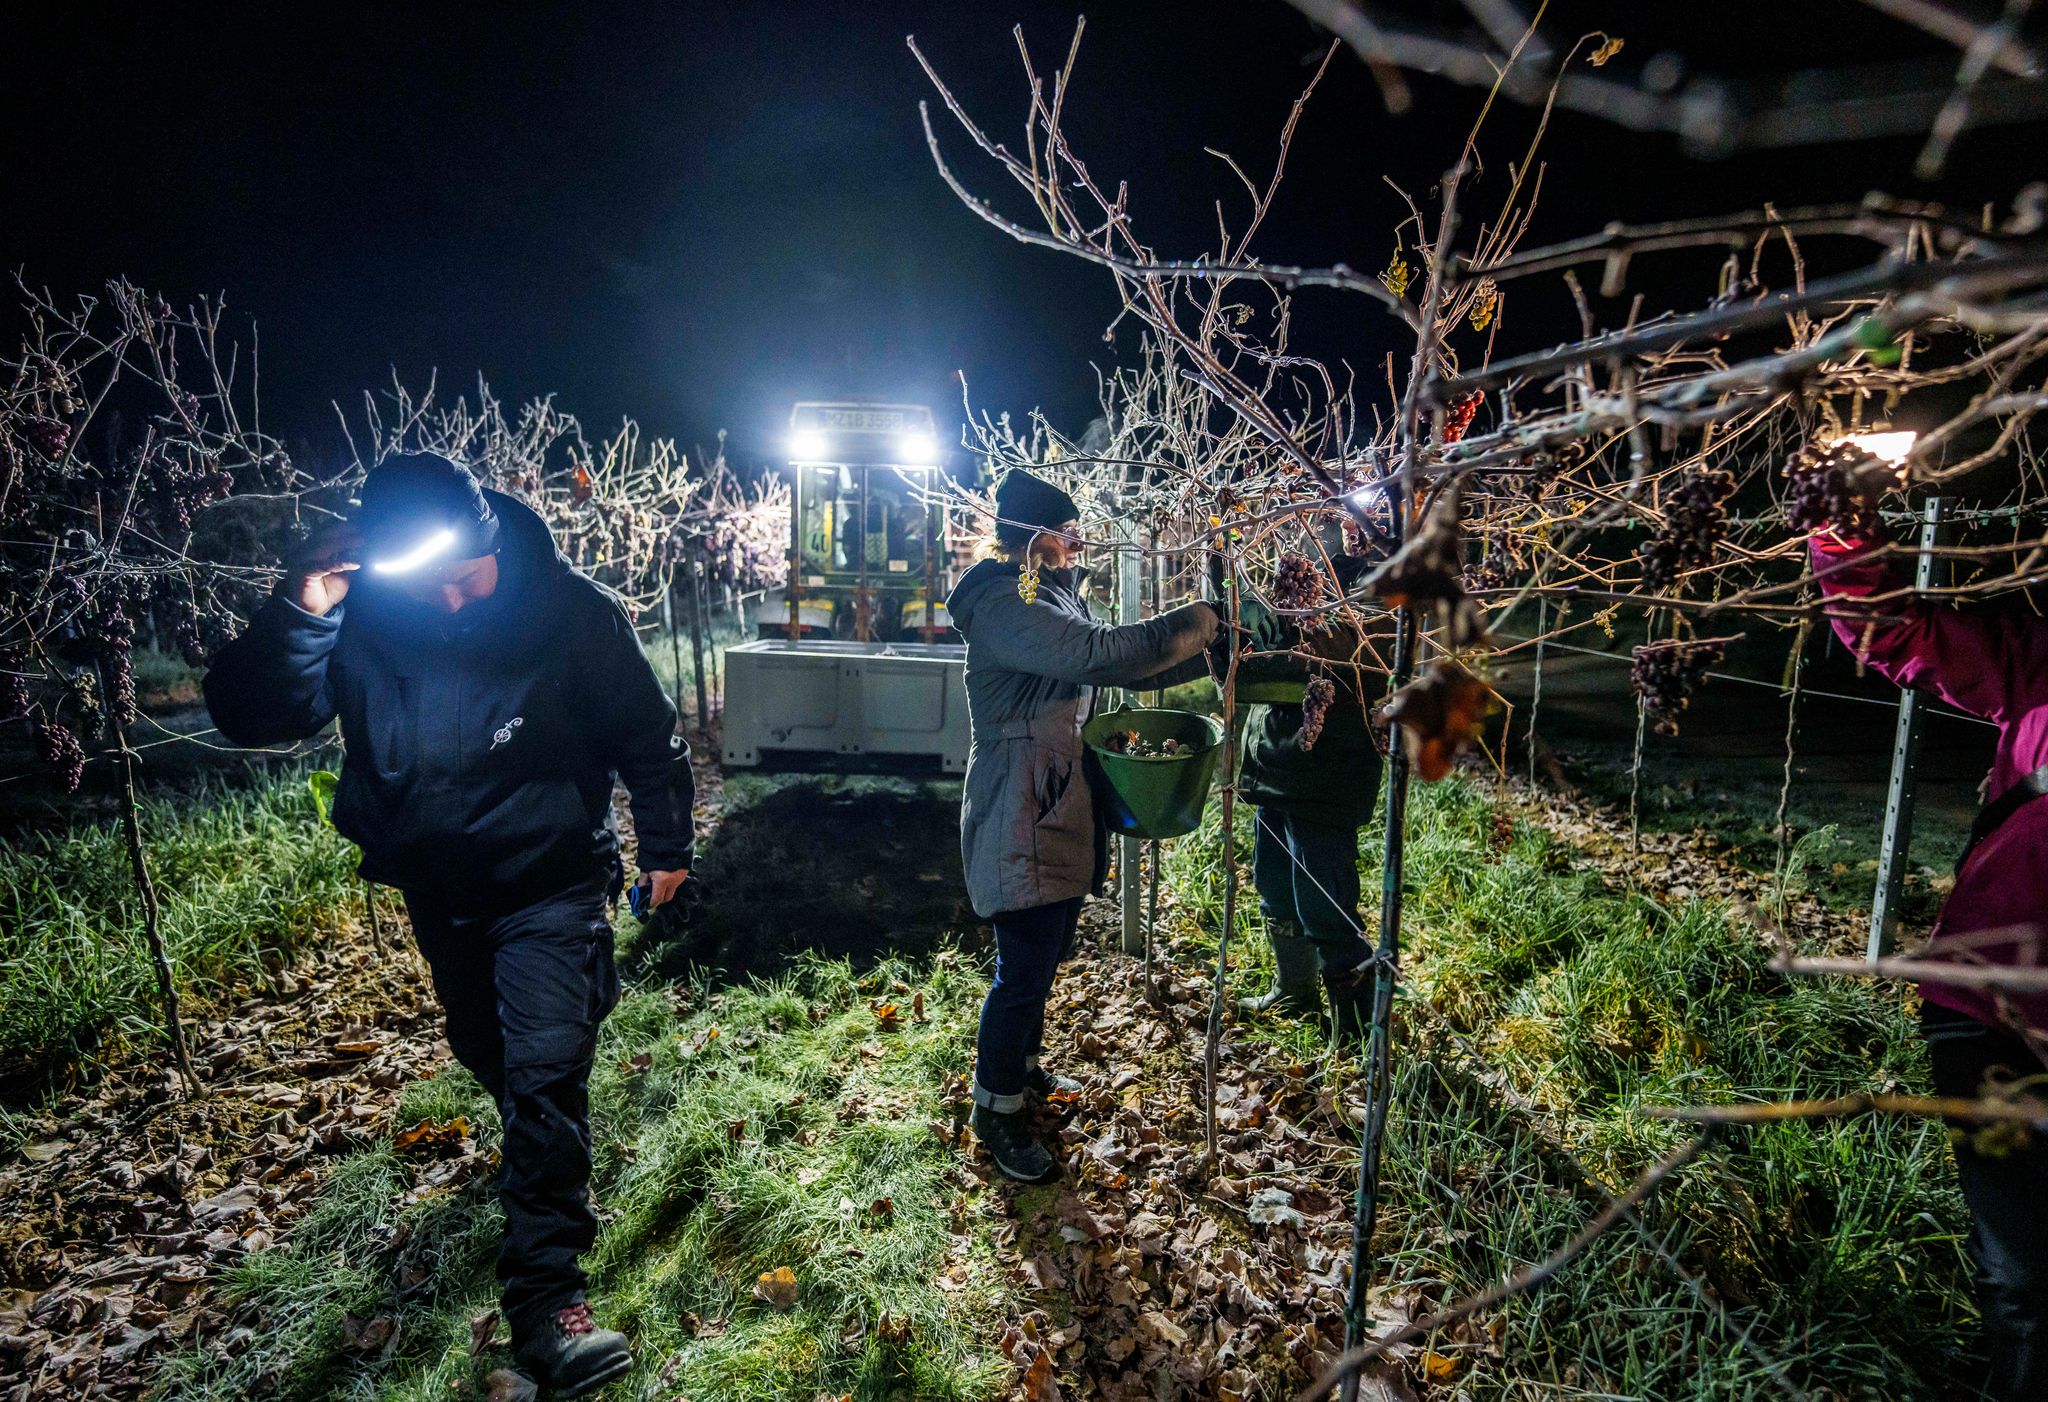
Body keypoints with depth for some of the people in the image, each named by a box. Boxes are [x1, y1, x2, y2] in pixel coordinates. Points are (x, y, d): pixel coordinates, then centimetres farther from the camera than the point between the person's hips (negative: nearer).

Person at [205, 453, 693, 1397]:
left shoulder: (570, 612, -22)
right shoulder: (359, 617, -16)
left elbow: (646, 734, -11)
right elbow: (249, 718, -19)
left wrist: (666, 845, -2)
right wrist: (297, 613, -36)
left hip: (550, 885, -4)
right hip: (438, 891, 4)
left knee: (545, 1070, -9)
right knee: (486, 1050, 24)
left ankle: (545, 1298, 1)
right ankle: (547, 1158, 54)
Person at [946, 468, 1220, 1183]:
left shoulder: (1056, 595, 12)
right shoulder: (1006, 604, -21)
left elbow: (1120, 666, 17)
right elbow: (1097, 654, -35)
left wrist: (1208, 657, 5)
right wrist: (1188, 626, -25)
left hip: (1062, 811, 10)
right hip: (1022, 820, -10)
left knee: (1045, 954, 22)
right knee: (1024, 968, 0)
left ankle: (1022, 1065, 43)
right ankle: (997, 1110, 18)